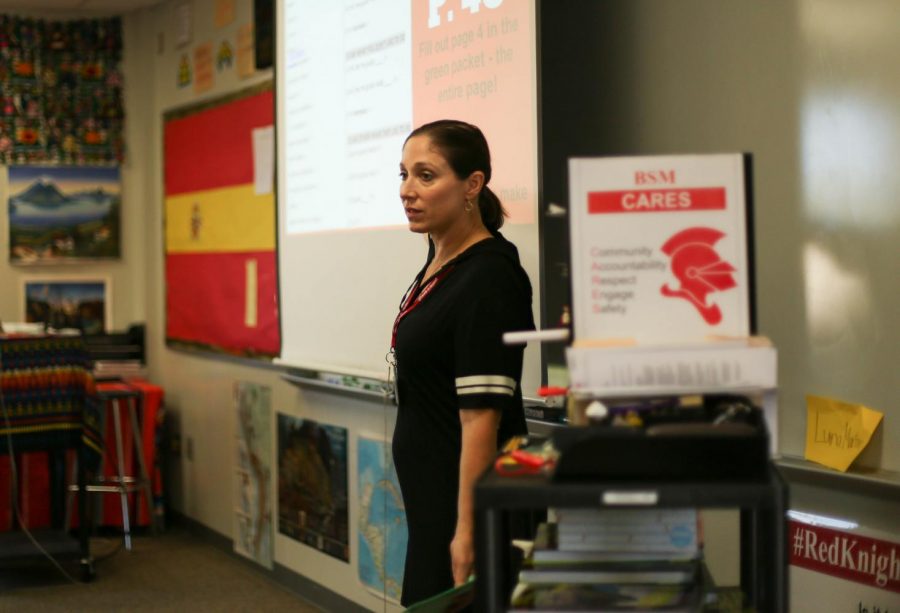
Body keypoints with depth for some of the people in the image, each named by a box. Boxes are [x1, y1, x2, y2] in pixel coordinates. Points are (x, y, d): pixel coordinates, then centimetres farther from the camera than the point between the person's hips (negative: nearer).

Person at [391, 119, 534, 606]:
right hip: (431, 492, 9)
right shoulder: (441, 255, 6)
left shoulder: (486, 279, -21)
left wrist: (467, 532, -25)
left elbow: (482, 416, -24)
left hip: (467, 496, -9)